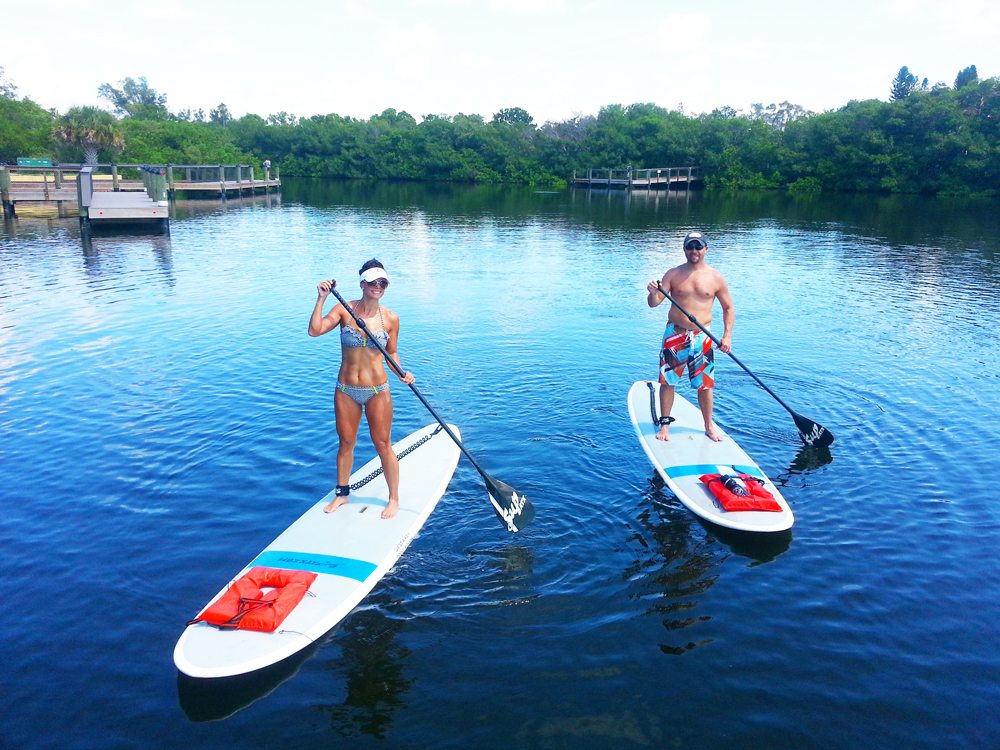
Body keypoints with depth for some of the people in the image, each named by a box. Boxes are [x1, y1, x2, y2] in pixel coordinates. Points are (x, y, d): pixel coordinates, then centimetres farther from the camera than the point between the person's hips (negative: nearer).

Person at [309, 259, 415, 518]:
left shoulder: (391, 318, -4)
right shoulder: (344, 309, -5)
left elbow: (391, 354, 6)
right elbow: (314, 330, -18)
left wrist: (402, 373, -11)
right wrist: (321, 299, -22)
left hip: (377, 391, -1)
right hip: (346, 390, 1)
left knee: (383, 445, 5)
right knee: (346, 443, 15)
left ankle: (394, 499, 21)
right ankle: (342, 493, 35)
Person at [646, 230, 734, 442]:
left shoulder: (716, 278, 2)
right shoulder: (673, 274, 1)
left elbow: (728, 308, 10)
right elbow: (654, 303, -4)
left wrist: (727, 336, -1)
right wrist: (653, 293, -27)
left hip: (701, 337, 0)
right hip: (674, 335, 0)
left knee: (705, 385, 5)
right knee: (667, 381, 3)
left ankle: (709, 426, 22)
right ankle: (665, 424, 18)